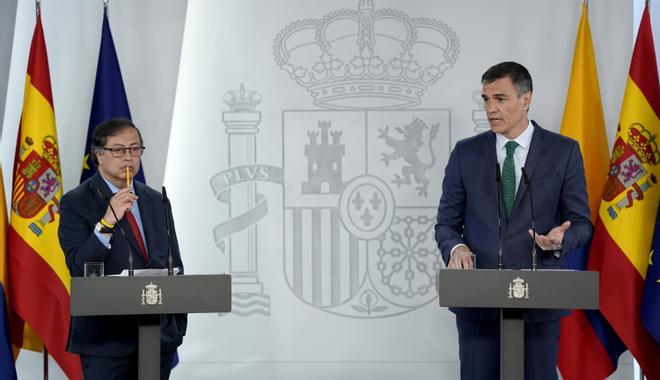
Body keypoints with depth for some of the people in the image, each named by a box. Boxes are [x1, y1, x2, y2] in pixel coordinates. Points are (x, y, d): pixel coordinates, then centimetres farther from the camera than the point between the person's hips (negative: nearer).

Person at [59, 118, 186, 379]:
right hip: (106, 338, -5)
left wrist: (179, 325, 11)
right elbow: (78, 268, -13)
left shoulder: (157, 201, 14)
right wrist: (107, 222, -25)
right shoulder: (75, 203, -3)